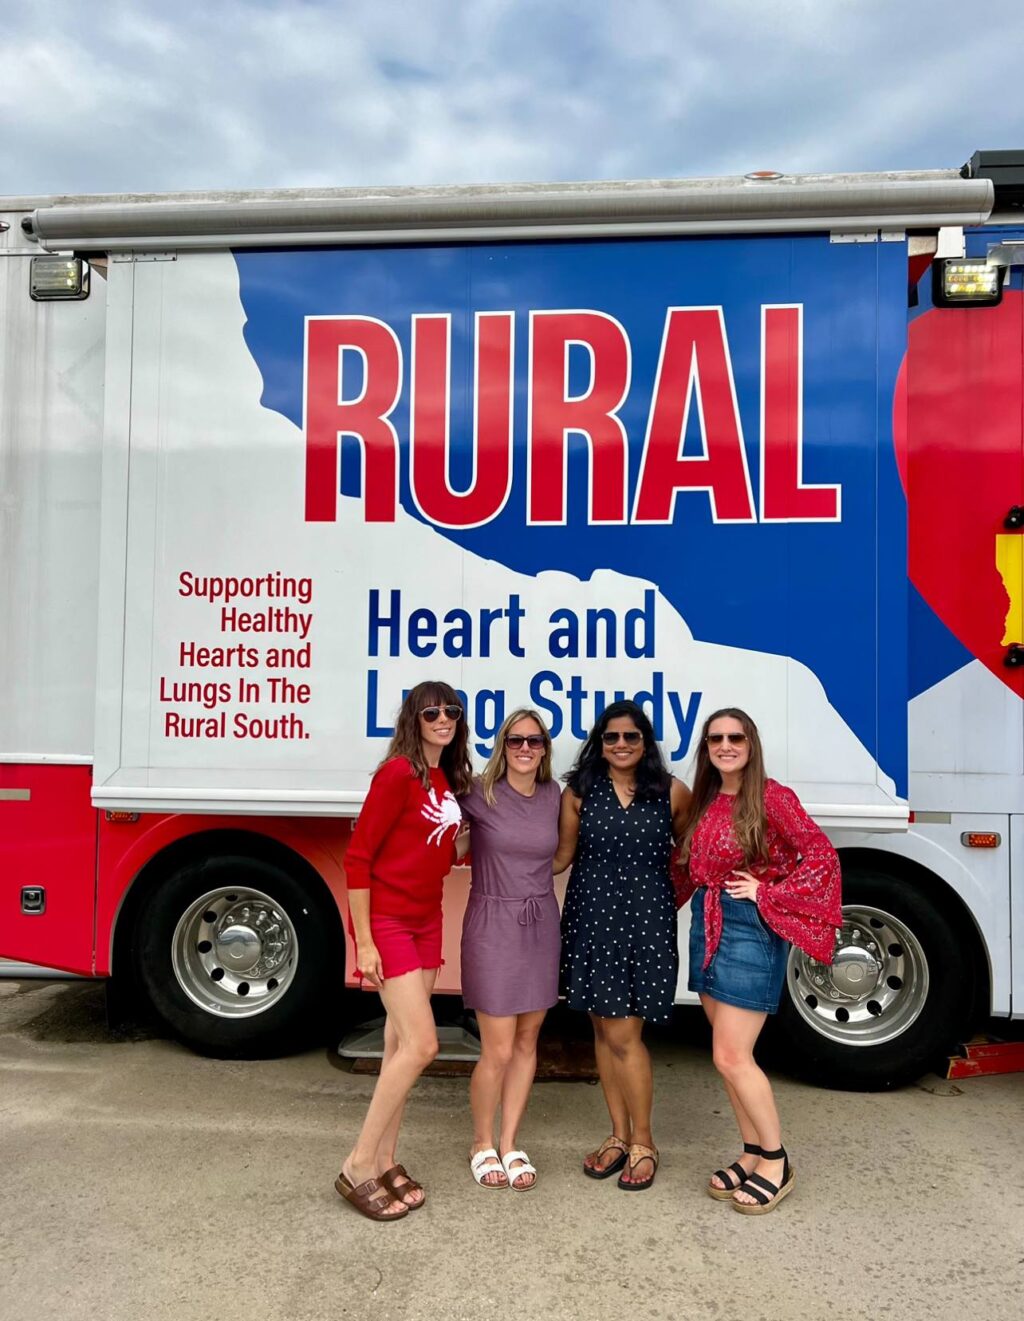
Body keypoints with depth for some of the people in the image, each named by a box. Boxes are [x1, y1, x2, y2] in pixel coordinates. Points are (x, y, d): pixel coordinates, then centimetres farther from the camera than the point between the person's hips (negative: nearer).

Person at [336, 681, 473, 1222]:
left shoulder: (449, 781, 8)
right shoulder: (398, 773, -16)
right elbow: (357, 857, -17)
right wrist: (364, 940, -17)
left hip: (426, 922, 8)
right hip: (387, 922, -8)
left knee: (400, 1044, 13)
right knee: (421, 1043, -9)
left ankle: (385, 1160, 25)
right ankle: (358, 1167, 5)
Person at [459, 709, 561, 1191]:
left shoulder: (552, 795, 3)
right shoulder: (480, 795, -11)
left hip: (541, 925, 5)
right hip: (492, 925, -4)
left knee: (527, 1042, 12)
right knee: (497, 1051, 0)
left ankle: (509, 1144, 30)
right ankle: (482, 1144, 25)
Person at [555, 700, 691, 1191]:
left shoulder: (672, 792, -1)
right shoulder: (579, 791, 1)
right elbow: (561, 855, 5)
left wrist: (675, 900, 3)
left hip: (647, 921, -2)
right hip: (593, 917, 2)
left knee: (623, 1035, -2)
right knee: (605, 1032, 11)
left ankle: (643, 1142, 18)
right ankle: (619, 1136, 28)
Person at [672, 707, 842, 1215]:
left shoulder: (772, 797, -11)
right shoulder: (704, 802, 8)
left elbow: (822, 856, -15)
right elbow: (686, 867, 18)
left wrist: (767, 893, -15)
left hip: (751, 930, -7)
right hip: (706, 926, 7)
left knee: (731, 1056, -4)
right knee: (728, 1054, 13)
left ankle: (775, 1162, 16)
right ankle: (752, 1154, 28)